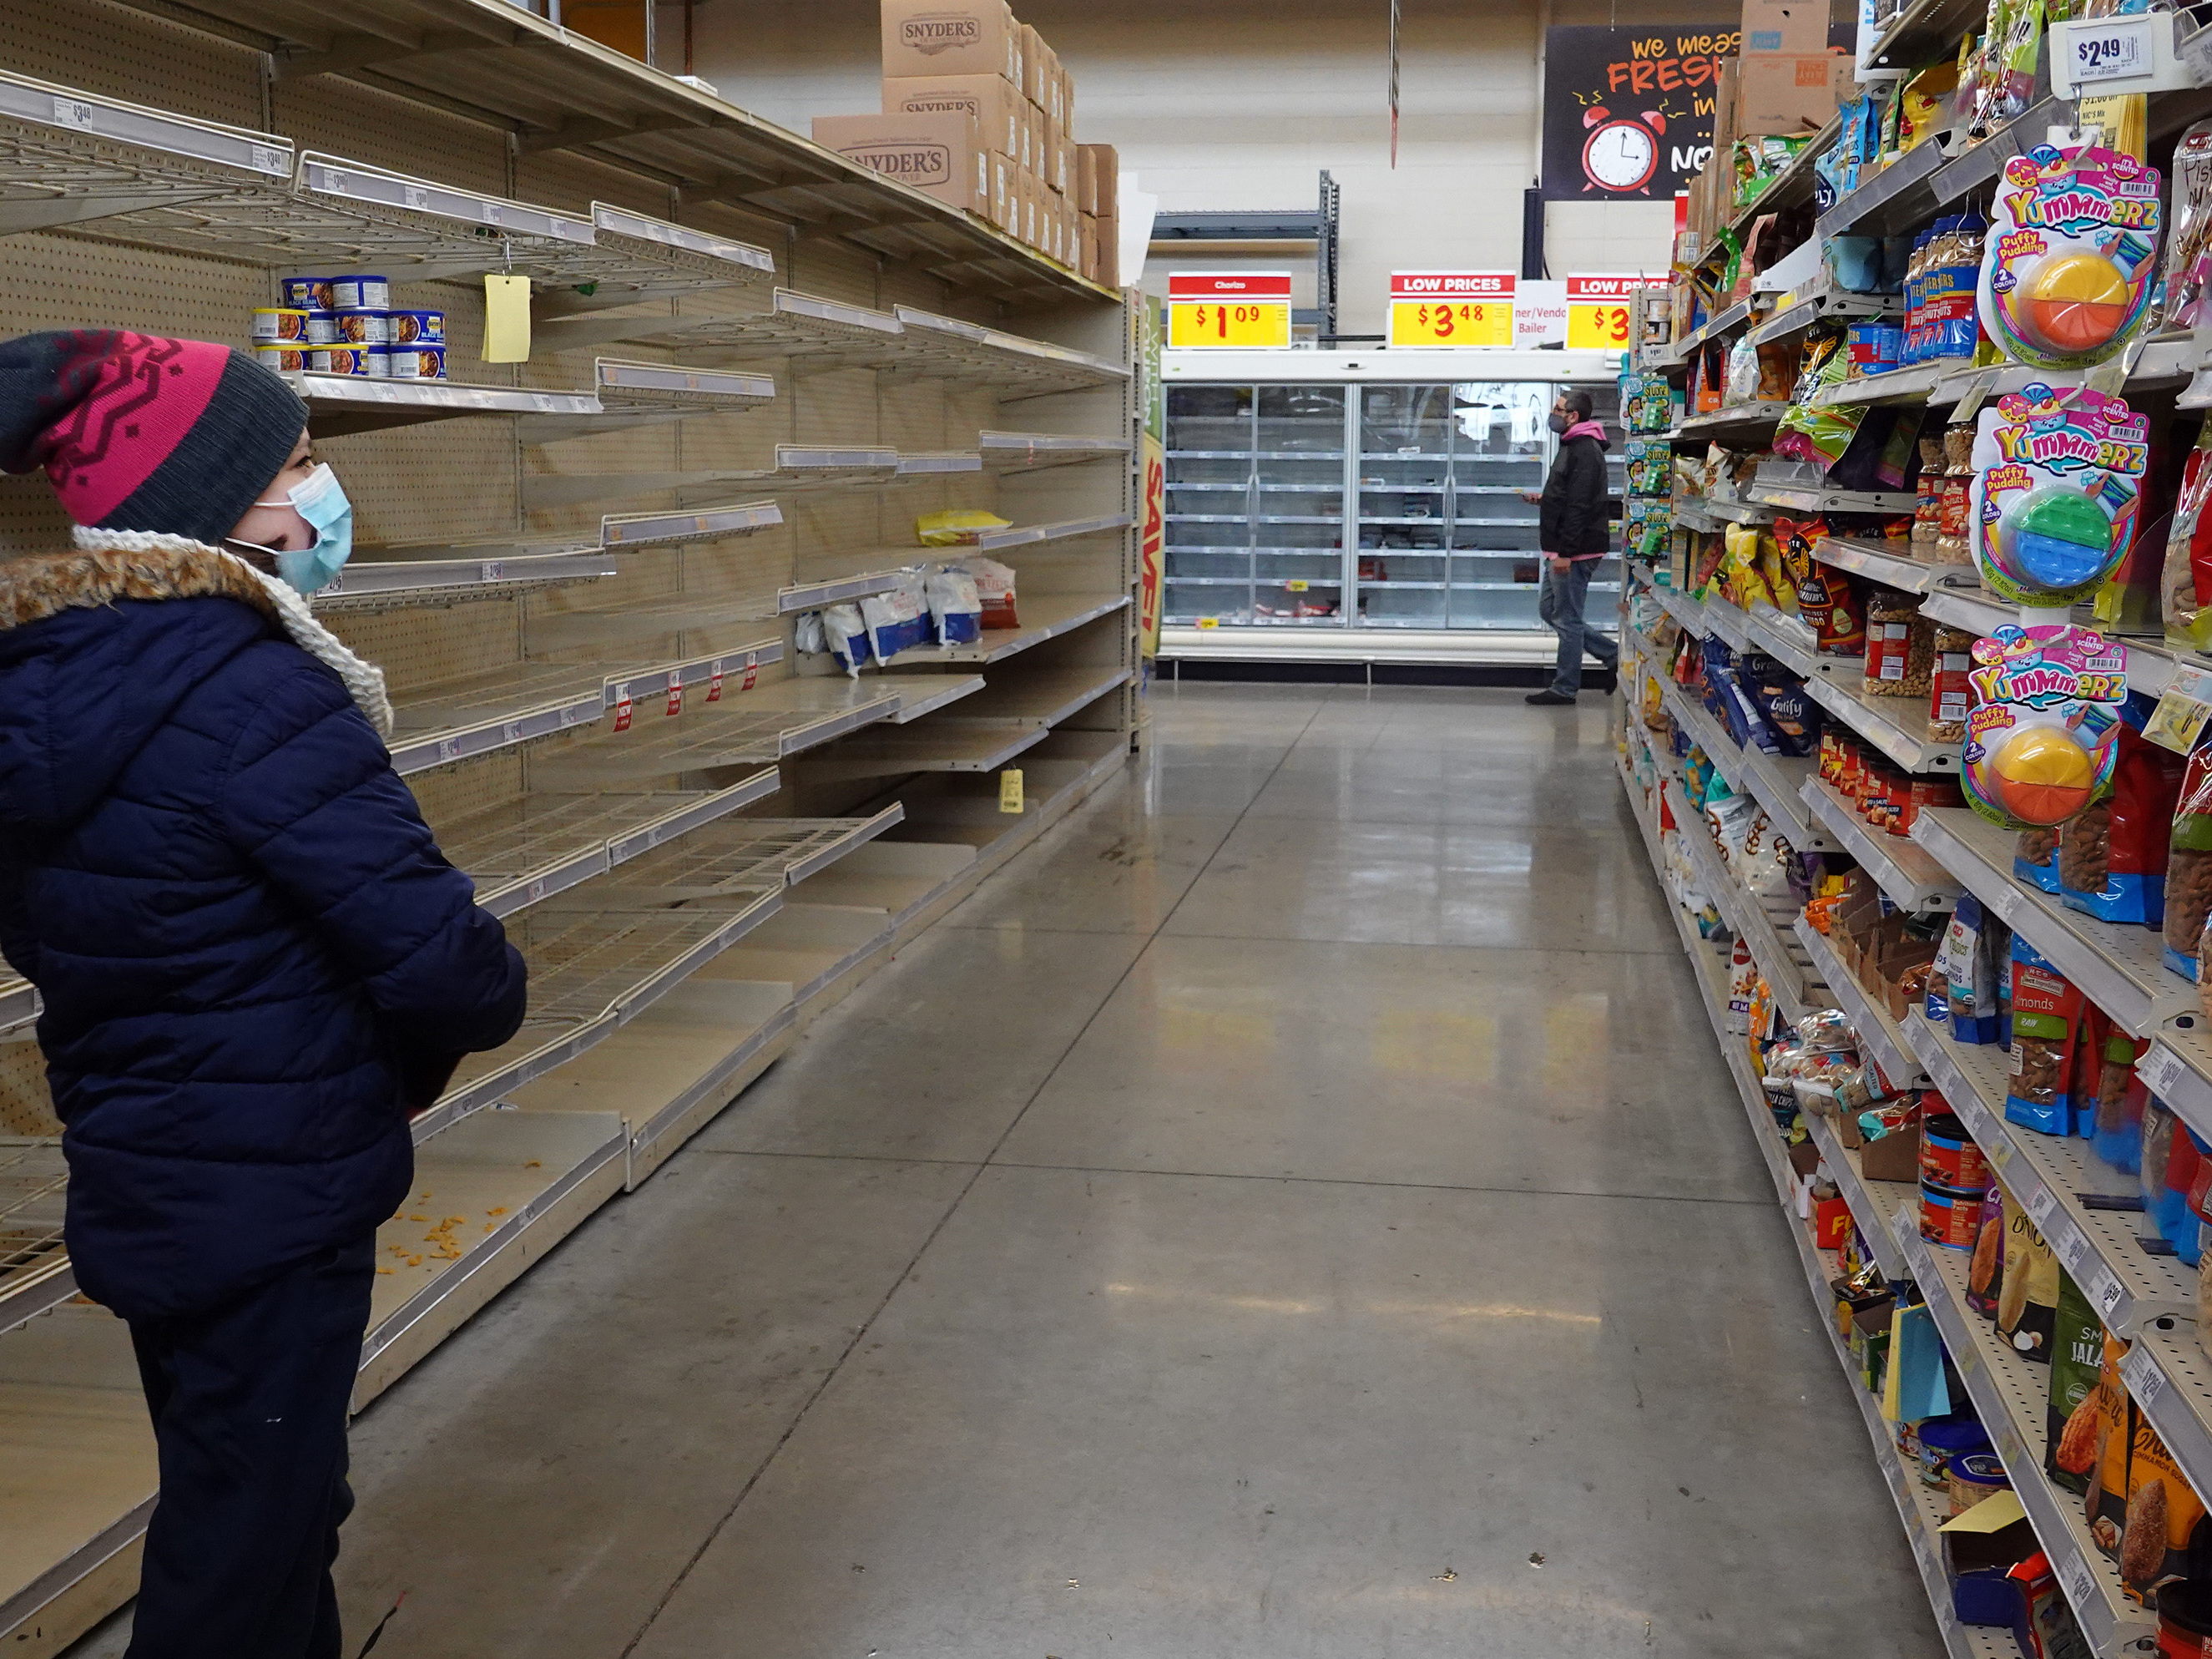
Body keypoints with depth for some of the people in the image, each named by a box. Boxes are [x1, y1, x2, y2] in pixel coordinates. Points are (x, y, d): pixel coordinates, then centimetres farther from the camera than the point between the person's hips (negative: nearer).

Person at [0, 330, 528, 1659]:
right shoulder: (252, 697, -25)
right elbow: (438, 958, -27)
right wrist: (490, 997, -4)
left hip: (138, 1186, 8)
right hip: (272, 1197, -8)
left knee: (247, 1513, 26)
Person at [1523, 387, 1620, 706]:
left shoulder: (1585, 452, -17)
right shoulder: (1573, 447, 18)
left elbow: (1580, 507, -24)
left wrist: (1565, 553, -26)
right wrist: (1543, 498, 15)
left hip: (1575, 552, -11)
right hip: (1563, 551, 11)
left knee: (1567, 618, -3)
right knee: (1549, 610, 15)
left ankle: (1565, 687, 6)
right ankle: (1613, 656, 20)